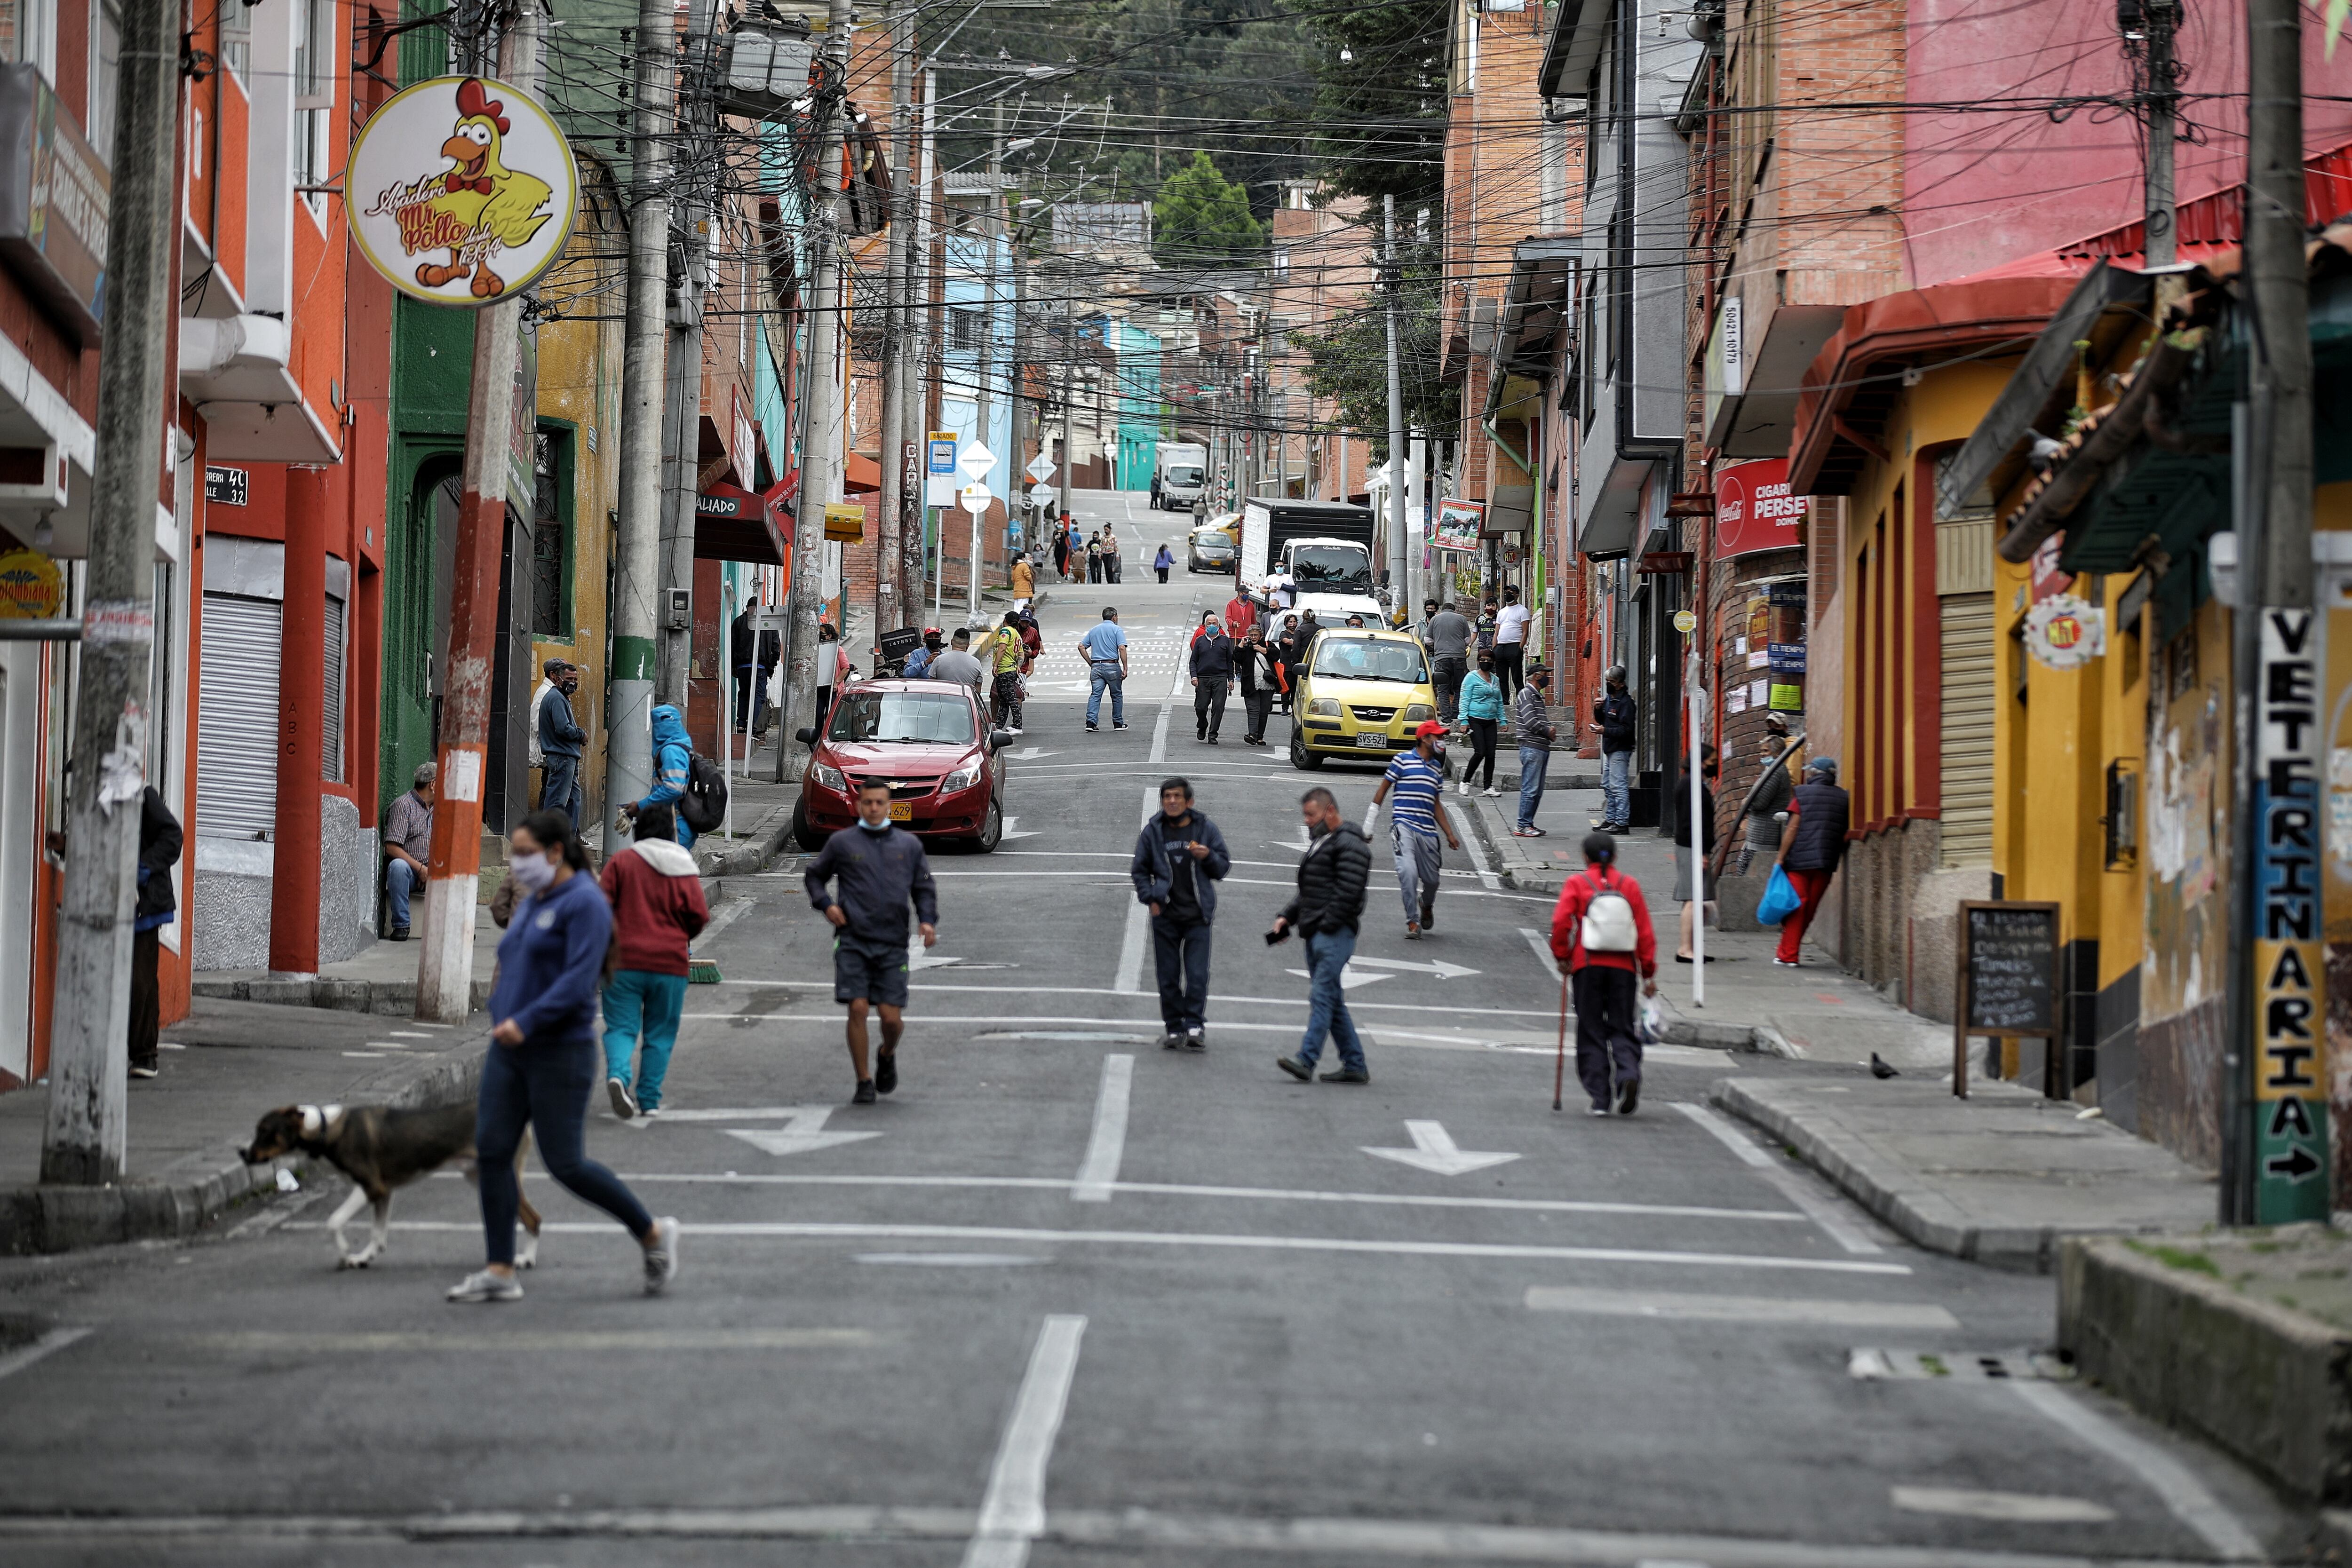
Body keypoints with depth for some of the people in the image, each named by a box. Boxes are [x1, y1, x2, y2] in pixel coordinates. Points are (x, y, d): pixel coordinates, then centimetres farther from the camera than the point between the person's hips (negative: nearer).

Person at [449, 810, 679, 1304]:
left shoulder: (584, 903, -11)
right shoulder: (532, 903, 16)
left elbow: (579, 980, -21)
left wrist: (526, 1022, -27)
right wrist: (500, 1024, 13)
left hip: (560, 1053, -8)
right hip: (510, 1049, 8)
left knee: (564, 1164, -6)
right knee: (491, 1152, -2)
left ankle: (653, 1235, 13)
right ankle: (500, 1272, 0)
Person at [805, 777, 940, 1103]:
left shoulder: (909, 845, 10)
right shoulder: (842, 843, 6)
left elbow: (925, 888, 15)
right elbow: (814, 876, 18)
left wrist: (927, 921, -3)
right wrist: (826, 905, 0)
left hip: (892, 944, 1)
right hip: (853, 941, -1)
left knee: (891, 1017, -4)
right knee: (858, 1009, -10)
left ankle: (888, 1056, 31)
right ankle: (864, 1083, 2)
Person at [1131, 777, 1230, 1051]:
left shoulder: (1206, 829, 3)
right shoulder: (1153, 832, 6)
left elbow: (1223, 867, 8)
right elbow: (1139, 869, 15)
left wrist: (1208, 857, -13)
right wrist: (1150, 899, 3)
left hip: (1197, 916, -2)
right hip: (1165, 916, 2)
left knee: (1197, 975, -9)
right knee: (1168, 977, 4)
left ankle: (1195, 1026, -5)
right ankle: (1174, 1029, 12)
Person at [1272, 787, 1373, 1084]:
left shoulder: (1349, 845, -9)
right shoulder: (1321, 843, 23)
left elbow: (1348, 892, -19)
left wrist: (1327, 926, -20)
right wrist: (1287, 916, 14)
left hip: (1334, 935, -10)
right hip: (1316, 935, 10)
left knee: (1322, 995, -16)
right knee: (1332, 1000, 10)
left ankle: (1306, 1061, -24)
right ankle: (1355, 1066, 13)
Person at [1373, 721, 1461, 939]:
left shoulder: (1437, 768, 16)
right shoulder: (1403, 761, -1)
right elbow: (1382, 790, 4)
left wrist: (1450, 834, 19)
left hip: (1427, 830, 5)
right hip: (1403, 826, -5)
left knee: (1432, 879, 6)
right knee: (1408, 872, -22)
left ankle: (1426, 905, 41)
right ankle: (1413, 922, -12)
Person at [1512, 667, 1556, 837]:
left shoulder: (1537, 695, 20)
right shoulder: (1526, 694, -9)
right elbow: (1530, 721, -18)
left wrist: (1549, 730, 4)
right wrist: (1548, 731, -6)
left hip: (1542, 747, 10)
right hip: (1532, 747, -10)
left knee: (1537, 791, 11)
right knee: (1530, 789, -9)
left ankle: (1528, 823, 17)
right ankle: (1523, 825, -6)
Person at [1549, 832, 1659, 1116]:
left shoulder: (1577, 884, 0)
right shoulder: (1630, 885, 6)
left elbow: (1561, 921, -12)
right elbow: (1645, 932, 4)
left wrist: (1562, 955, 3)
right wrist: (1649, 974, 9)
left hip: (1587, 966, -2)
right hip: (1623, 967, 2)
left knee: (1591, 1032, 6)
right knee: (1622, 1029, 8)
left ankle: (1600, 1097, 0)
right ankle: (1629, 1074, -21)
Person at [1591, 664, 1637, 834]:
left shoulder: (1625, 702, -15)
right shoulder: (1609, 699, 14)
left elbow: (1626, 729, -21)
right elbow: (1602, 720, 23)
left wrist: (1605, 731, -23)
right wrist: (1598, 710, 4)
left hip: (1620, 750, -11)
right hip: (1610, 749, 11)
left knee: (1618, 786, -11)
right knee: (1608, 786, 16)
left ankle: (1622, 823, -9)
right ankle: (1610, 819, 24)